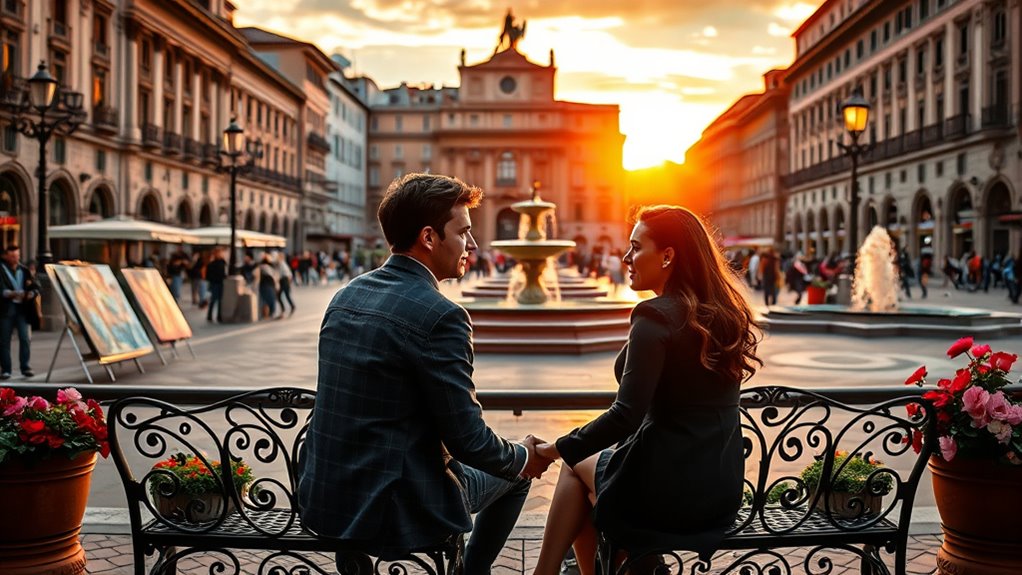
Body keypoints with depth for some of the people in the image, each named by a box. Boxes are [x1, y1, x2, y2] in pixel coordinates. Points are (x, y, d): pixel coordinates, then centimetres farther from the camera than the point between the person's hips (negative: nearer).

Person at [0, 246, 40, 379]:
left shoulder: (24, 270, 12)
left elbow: (35, 287, 10)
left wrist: (32, 293, -11)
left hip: (22, 308, 2)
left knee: (25, 338, -3)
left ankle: (25, 367, 4)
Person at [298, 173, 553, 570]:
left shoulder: (345, 296, 4)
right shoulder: (440, 316, -20)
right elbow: (468, 439, -17)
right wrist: (524, 457, 3)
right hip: (390, 509, -7)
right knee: (515, 473, 19)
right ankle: (471, 569, 34)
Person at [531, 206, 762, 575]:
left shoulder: (656, 316, -16)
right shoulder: (725, 313, 7)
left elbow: (627, 415, -21)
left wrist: (559, 448, -8)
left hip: (667, 491, -7)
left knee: (577, 463, 19)